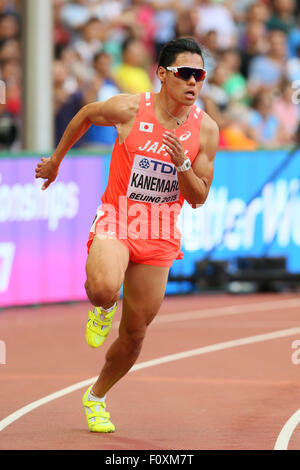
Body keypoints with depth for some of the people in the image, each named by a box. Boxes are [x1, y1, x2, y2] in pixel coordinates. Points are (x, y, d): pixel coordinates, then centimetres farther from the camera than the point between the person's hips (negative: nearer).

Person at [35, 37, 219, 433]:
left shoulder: (206, 129, -5)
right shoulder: (129, 109, -12)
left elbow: (199, 198, -1)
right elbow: (86, 115, 10)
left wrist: (182, 165, -21)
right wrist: (56, 159, 21)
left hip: (160, 235, 3)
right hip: (116, 220, -3)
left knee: (134, 333, 9)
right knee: (104, 288, -35)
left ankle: (96, 397, 34)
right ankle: (102, 308, 4)